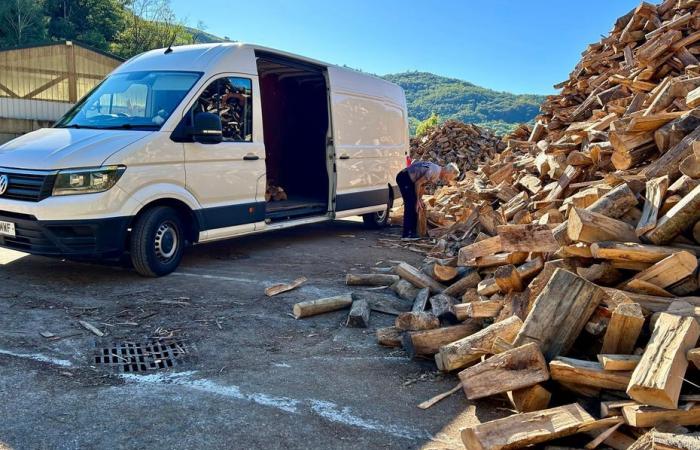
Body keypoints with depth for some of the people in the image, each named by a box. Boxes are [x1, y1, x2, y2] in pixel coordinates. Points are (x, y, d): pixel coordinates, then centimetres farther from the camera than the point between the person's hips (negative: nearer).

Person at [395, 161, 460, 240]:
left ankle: (412, 232, 12)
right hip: (404, 178, -10)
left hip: (410, 180, 10)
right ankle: (407, 234, -14)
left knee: (415, 206, 9)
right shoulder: (434, 171, -24)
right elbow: (418, 183, -22)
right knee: (410, 204, -14)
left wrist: (420, 199, 6)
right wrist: (417, 200, -14)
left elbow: (423, 185, 14)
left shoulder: (437, 175, 7)